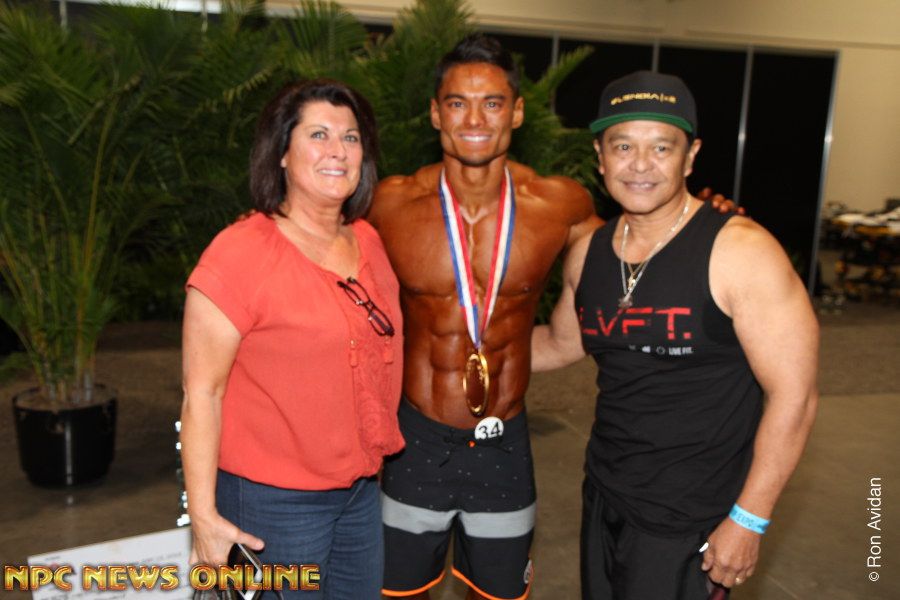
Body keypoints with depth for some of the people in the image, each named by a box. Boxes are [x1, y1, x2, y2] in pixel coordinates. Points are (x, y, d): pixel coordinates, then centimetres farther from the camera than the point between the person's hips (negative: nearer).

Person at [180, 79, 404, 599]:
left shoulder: (369, 241, 3)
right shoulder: (241, 254, -17)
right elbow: (201, 393, -16)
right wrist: (203, 513, -15)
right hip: (275, 499, -6)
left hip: (364, 490, 7)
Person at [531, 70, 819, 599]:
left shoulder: (740, 251, -18)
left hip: (693, 524, -6)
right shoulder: (589, 253, 1)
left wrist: (748, 520, -15)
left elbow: (794, 396, -16)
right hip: (604, 498, 6)